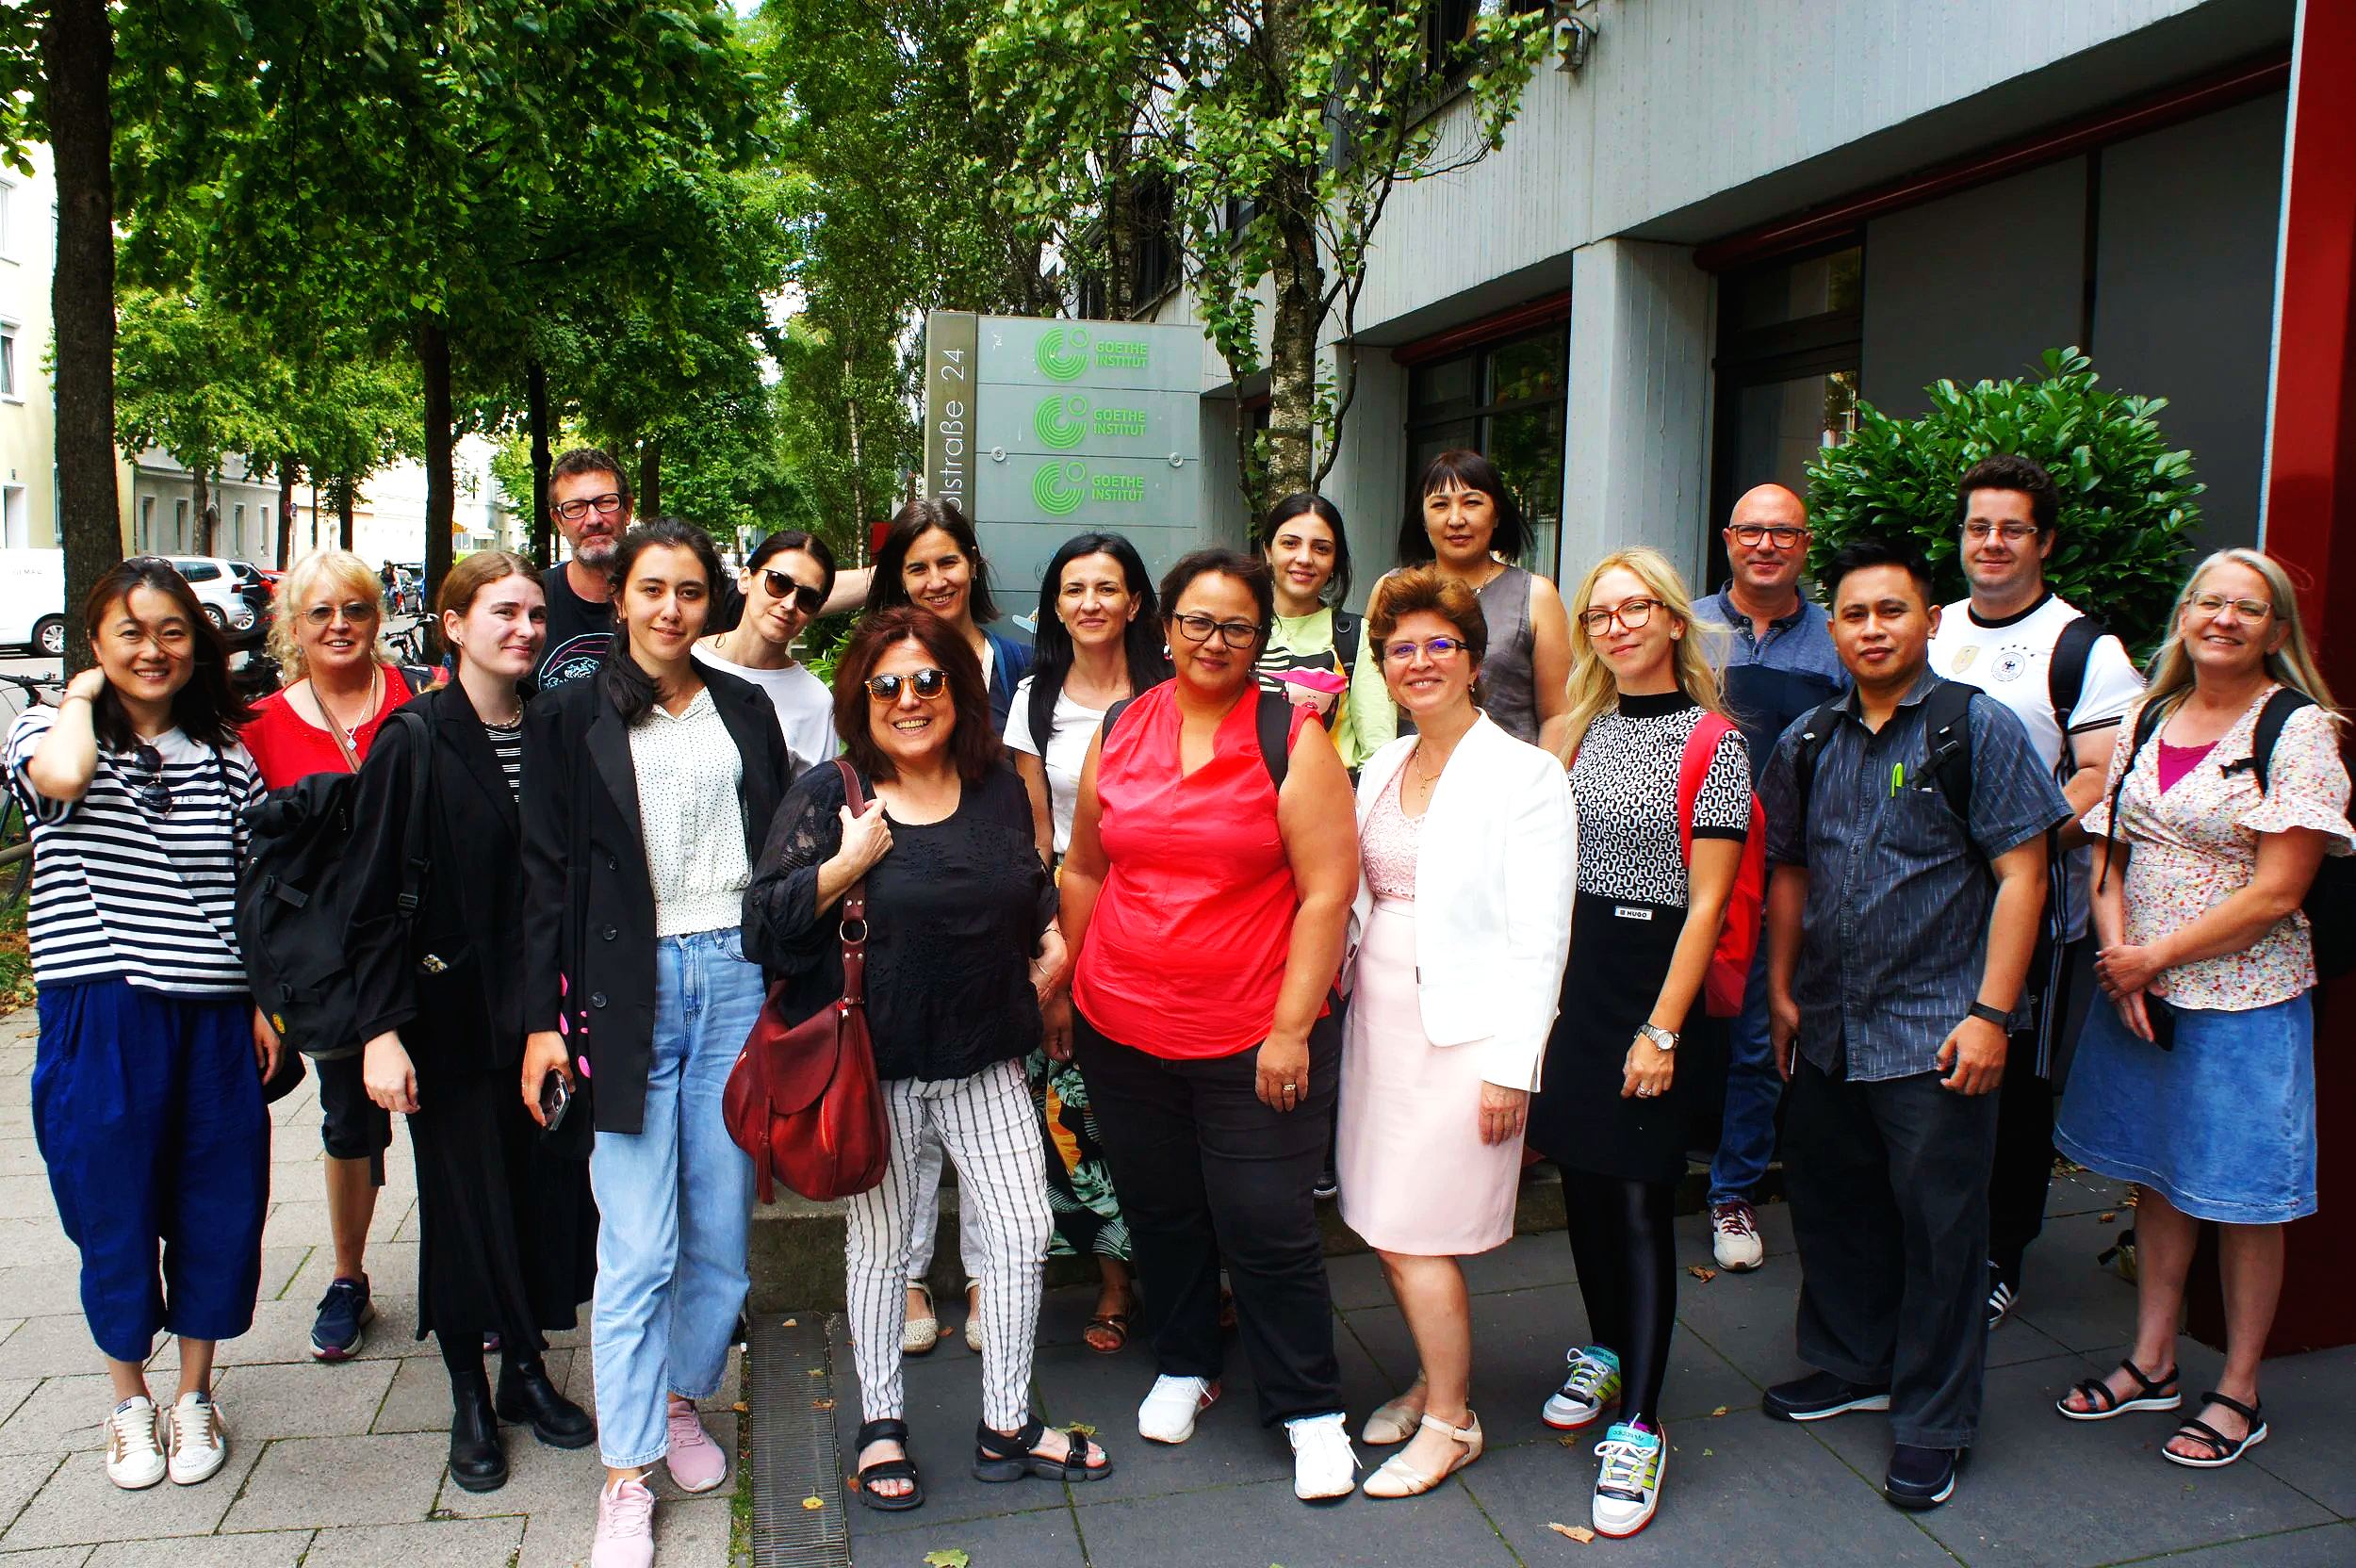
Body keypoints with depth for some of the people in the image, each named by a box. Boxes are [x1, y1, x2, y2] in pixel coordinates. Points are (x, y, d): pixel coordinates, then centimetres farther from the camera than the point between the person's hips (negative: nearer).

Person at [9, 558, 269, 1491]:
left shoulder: (225, 754, 7)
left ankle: (194, 1396, 30)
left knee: (216, 1207, 9)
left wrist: (265, 1003, 7)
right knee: (115, 1212, 9)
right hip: (101, 1020, -2)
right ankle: (130, 1402, 31)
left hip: (213, 1018, 3)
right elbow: (61, 776, -28)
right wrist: (83, 697, -9)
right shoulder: (50, 730, -1)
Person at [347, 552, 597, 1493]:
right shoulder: (414, 743, -8)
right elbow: (372, 901, -9)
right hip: (454, 1017, -3)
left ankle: (528, 1372, 31)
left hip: (547, 1011, 3)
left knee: (548, 1192, 10)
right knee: (464, 1201, 7)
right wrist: (380, 1030, -13)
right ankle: (471, 1402, 26)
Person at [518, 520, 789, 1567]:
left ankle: (682, 1399, 32)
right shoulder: (572, 719, 3)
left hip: (736, 977, 3)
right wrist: (542, 1020, -3)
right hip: (629, 987, -3)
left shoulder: (744, 710, 11)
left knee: (723, 1231, 8)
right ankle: (626, 1476, 11)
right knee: (638, 1246, -2)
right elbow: (548, 877, 1)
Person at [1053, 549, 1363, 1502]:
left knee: (1266, 1229, 3)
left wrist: (1291, 1029, -14)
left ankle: (1309, 1408, 24)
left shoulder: (1292, 741, -8)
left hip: (1254, 1043, -4)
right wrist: (1067, 986, 15)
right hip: (1122, 1032, 4)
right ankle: (1183, 1367, 41)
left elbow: (1328, 892, -11)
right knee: (1158, 1212, 18)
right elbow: (1085, 869, 14)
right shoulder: (1118, 733, 5)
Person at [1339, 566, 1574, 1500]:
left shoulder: (1523, 775, -9)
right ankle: (1434, 1378, 34)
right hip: (1380, 1019, 7)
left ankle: (1451, 1422, 18)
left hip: (1463, 1030, -6)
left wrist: (1512, 1064, -15)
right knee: (1381, 1224, 12)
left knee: (1414, 1235, -2)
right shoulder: (1380, 768, 11)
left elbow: (1539, 936, -12)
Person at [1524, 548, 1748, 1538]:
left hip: (1653, 974, -5)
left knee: (1638, 1198, -3)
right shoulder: (1585, 733, 10)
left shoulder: (1714, 743, -7)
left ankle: (1639, 1427, 6)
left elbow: (1707, 902, -11)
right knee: (1582, 1178, 13)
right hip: (1569, 969, 6)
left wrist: (1662, 1030, -15)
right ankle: (1606, 1354, 34)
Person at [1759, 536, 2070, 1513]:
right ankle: (1853, 1365, 37)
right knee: (1829, 1204, 16)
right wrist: (1781, 991, 12)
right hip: (1826, 1030, 5)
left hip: (1935, 1032, -5)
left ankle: (1934, 1422, 19)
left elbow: (2020, 874, -9)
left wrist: (1991, 1012, -14)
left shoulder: (1976, 728, -6)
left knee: (1939, 1229, 3)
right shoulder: (1808, 745, 8)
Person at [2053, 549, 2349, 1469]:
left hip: (2243, 1001, -5)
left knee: (2240, 1198, 5)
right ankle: (2151, 1364, 29)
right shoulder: (2146, 723, 7)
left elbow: (2277, 892, -15)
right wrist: (2119, 957, -7)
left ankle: (2239, 1393, 21)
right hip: (2138, 992, 5)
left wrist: (2155, 958, -14)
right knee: (2156, 1177, 15)